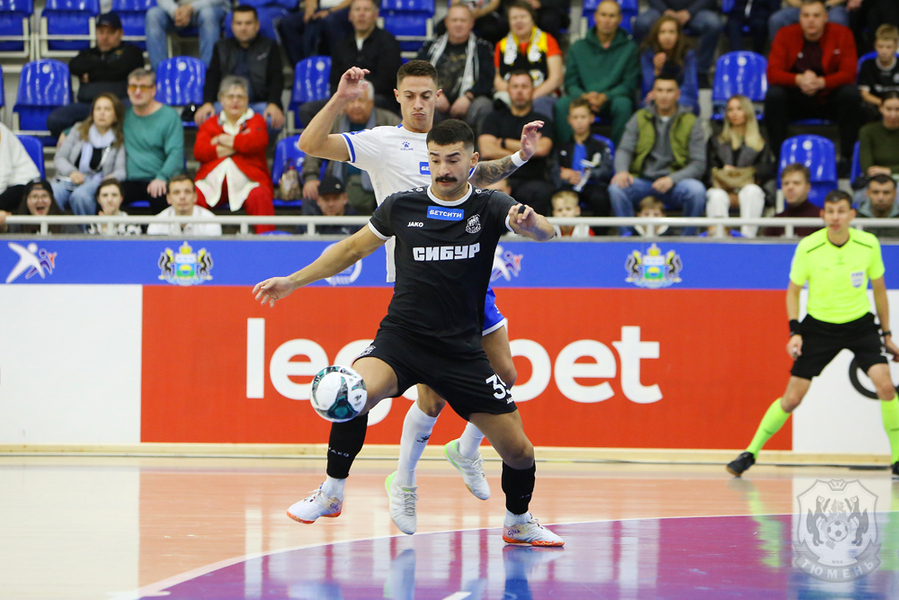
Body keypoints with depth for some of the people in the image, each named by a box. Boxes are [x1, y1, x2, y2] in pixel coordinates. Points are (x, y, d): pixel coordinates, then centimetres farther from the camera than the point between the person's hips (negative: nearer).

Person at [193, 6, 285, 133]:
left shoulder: (269, 47, 16)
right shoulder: (222, 47, 22)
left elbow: (276, 78, 3)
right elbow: (212, 77, 9)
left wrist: (273, 105, -18)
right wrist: (207, 103, -13)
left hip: (260, 104, -1)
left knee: (274, 120, -38)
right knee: (203, 117, -32)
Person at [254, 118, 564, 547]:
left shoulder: (490, 207, -2)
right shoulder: (402, 206, 3)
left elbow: (546, 232, -19)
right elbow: (353, 248, 18)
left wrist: (531, 224, -44)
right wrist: (293, 281, 15)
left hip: (462, 348, 0)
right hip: (401, 336, 0)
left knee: (518, 451, 0)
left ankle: (518, 522, 30)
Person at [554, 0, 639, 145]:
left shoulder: (629, 48, 5)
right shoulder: (578, 47, 11)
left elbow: (630, 84, 0)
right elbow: (570, 83, 8)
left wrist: (605, 97, -17)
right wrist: (584, 96, -15)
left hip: (611, 100, -2)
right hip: (583, 99, 2)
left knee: (623, 104, -36)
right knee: (562, 104, -29)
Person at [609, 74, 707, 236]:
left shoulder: (690, 122, 5)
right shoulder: (639, 118, 11)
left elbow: (698, 164, -1)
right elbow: (624, 149, 2)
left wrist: (672, 179, -18)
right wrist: (622, 171, -22)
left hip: (676, 182, -1)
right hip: (642, 179, 1)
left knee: (697, 190, -33)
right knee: (616, 188, -30)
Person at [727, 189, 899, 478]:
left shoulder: (868, 245, -10)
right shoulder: (808, 248, -15)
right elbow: (793, 291, -1)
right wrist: (795, 332, -13)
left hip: (860, 324, 1)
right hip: (819, 325, -1)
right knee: (792, 398, -3)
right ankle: (750, 453, 14)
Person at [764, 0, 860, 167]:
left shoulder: (841, 34, -7)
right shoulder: (786, 35, -6)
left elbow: (848, 74, -15)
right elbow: (773, 73, -14)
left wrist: (821, 82, -34)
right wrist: (799, 80, -35)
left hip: (830, 100, 0)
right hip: (795, 101, 0)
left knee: (851, 93, -30)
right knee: (774, 94, -29)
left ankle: (847, 157, -23)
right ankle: (778, 156, -22)